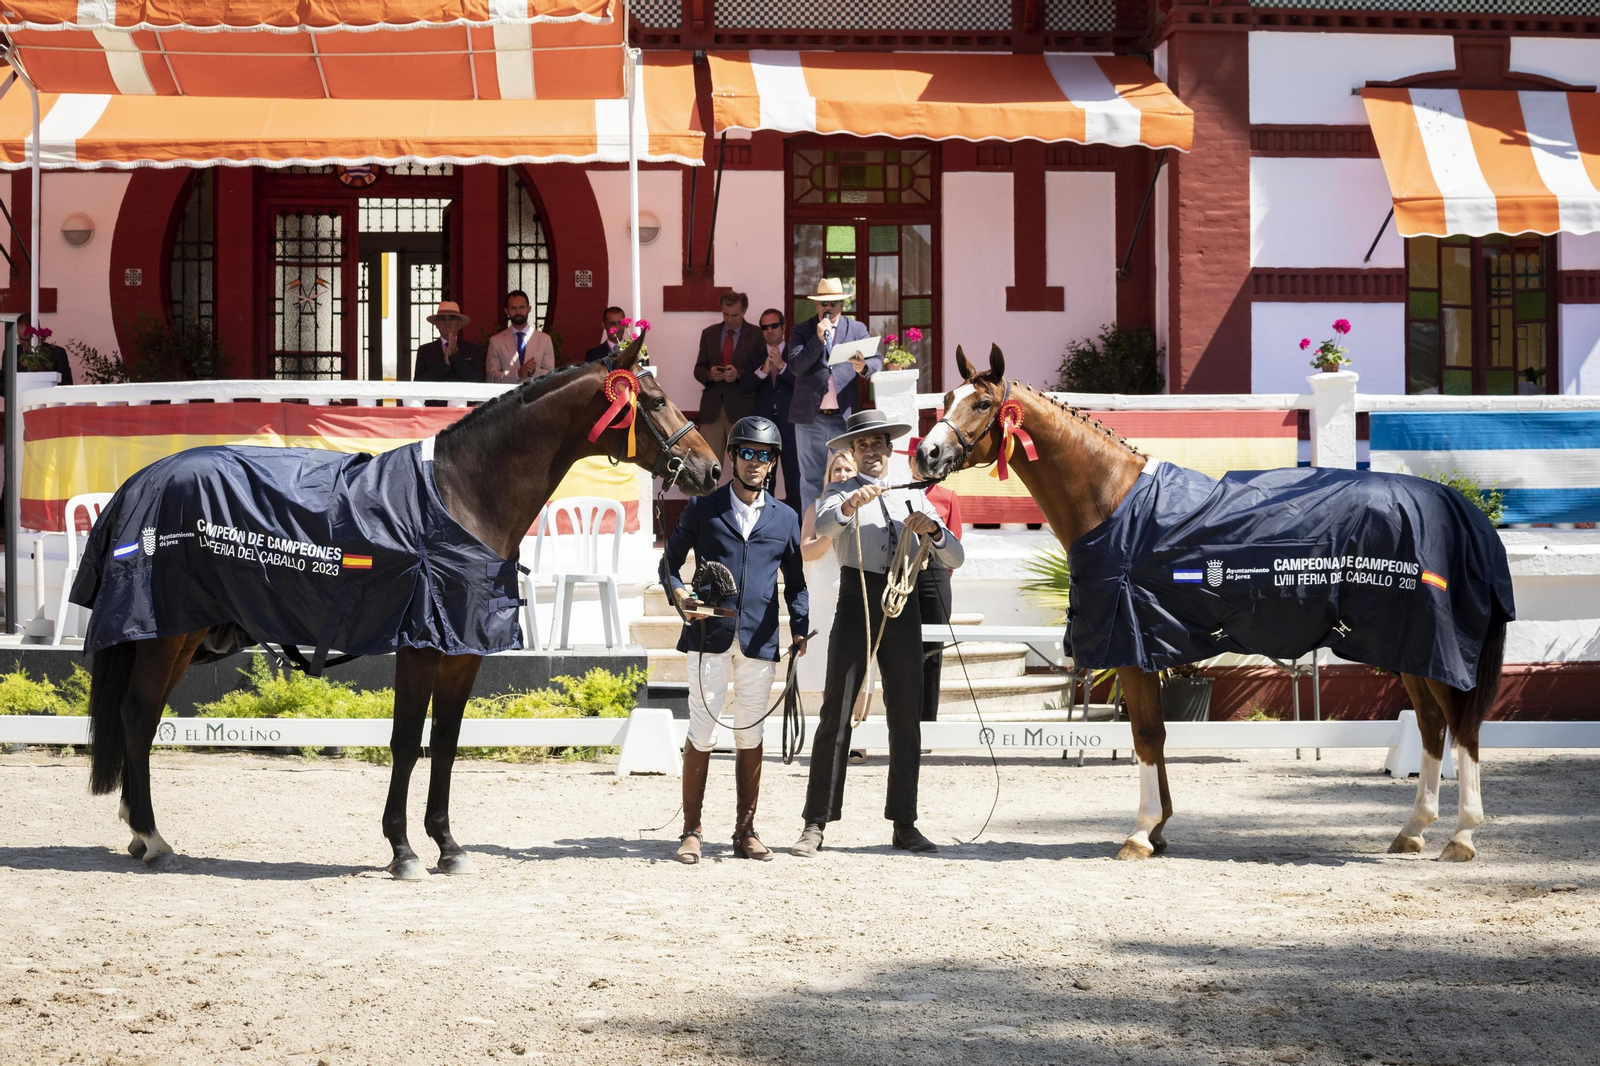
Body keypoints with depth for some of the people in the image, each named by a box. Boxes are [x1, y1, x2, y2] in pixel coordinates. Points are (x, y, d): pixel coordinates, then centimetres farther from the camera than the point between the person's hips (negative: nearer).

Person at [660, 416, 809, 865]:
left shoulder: (786, 519, 13)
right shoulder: (702, 509, 7)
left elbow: (796, 583, 15)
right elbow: (670, 561, 10)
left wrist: (800, 628, -1)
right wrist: (676, 589, -11)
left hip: (759, 640, 2)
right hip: (709, 636, -2)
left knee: (750, 735, 5)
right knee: (701, 732, -5)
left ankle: (746, 832, 12)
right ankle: (691, 831, 1)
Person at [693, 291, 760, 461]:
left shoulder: (756, 336, 1)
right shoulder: (709, 334, 12)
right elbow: (698, 370, 12)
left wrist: (739, 374, -20)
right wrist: (709, 374, -11)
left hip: (741, 407, -2)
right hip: (712, 408, 2)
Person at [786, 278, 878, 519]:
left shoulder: (857, 330, 9)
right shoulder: (802, 331, 5)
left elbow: (877, 360, 0)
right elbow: (796, 366, -7)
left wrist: (864, 367, -23)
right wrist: (818, 339, -17)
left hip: (845, 417, 1)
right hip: (810, 417, -1)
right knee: (811, 479, 4)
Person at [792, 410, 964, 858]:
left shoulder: (913, 497, 16)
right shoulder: (841, 493, 8)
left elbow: (953, 558, 8)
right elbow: (824, 526, -17)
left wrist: (933, 529, -13)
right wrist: (851, 505, -38)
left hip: (902, 608, 3)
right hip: (857, 604, -3)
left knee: (906, 717, 4)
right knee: (836, 714, -8)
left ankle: (905, 824, 10)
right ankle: (815, 825, -9)